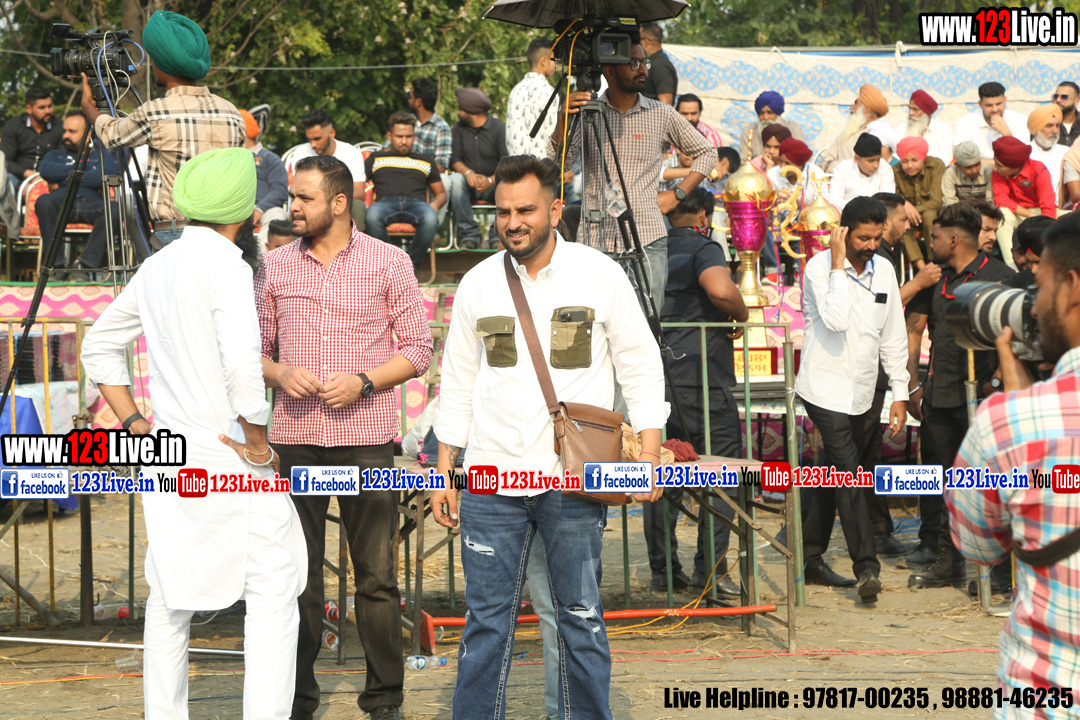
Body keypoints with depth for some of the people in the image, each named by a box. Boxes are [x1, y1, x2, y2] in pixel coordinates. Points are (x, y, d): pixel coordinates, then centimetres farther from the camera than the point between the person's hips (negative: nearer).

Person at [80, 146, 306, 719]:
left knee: (170, 600, 14)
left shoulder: (157, 267, 9)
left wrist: (132, 421, 16)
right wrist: (256, 441, -14)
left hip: (168, 458, 8)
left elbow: (100, 345, 19)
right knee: (273, 596, 0)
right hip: (230, 459, -7)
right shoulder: (226, 266, -15)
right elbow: (243, 365, -26)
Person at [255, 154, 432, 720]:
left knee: (376, 573, 0)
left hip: (365, 437, -2)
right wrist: (278, 374, -7)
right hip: (295, 438, 2)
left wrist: (364, 382, -11)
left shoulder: (389, 262, 3)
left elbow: (417, 349, 3)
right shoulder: (275, 266, 10)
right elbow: (255, 346, 15)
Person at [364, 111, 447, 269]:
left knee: (430, 218, -38)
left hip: (416, 203, 1)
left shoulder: (426, 161, 32)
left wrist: (435, 204, 5)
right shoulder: (376, 158, 29)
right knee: (372, 215, -41)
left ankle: (412, 264, -25)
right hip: (386, 202, -1)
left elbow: (441, 193, 31)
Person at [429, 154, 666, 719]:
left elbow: (640, 366, 4)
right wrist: (443, 474, 10)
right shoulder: (477, 284, 7)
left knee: (581, 618, 4)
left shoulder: (599, 274, 1)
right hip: (490, 481, 2)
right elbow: (457, 383, 13)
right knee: (486, 619, 2)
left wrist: (650, 455, -4)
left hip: (573, 481, -1)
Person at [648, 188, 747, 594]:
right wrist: (742, 314, -8)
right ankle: (710, 569, -5)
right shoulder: (704, 249, -7)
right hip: (701, 381, -7)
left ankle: (662, 568, 13)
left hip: (658, 377, 7)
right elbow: (720, 289, -28)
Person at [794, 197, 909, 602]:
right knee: (849, 475, -14)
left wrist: (900, 393, 9)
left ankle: (811, 560, 22)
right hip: (825, 389, -6)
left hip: (861, 393, 6)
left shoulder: (884, 272, 6)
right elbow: (836, 321, -28)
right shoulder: (819, 268, -12)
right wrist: (839, 266, -22)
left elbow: (893, 337, 12)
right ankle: (866, 567, -16)